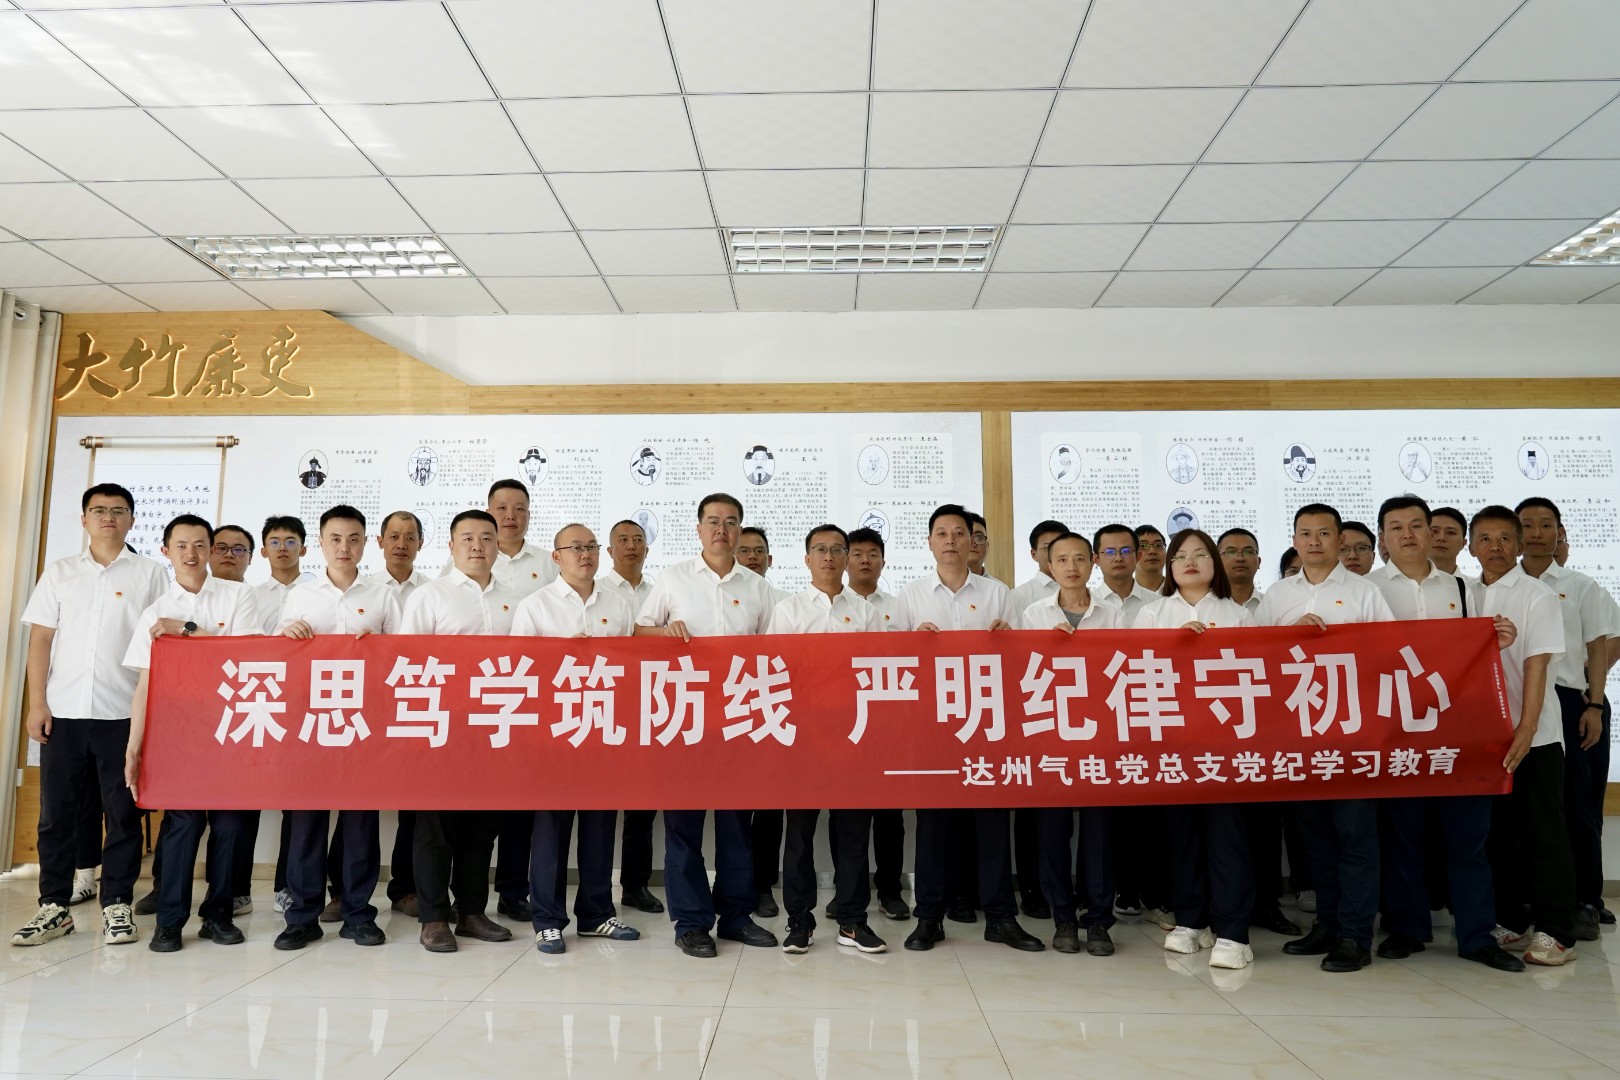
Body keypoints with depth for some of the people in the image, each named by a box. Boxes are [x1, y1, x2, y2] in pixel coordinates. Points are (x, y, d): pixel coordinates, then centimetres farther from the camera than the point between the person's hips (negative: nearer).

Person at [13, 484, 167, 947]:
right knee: (57, 811, 6)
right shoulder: (59, 573, 11)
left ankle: (117, 904, 12)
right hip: (62, 711, 2)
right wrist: (37, 703, 0)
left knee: (122, 813, 2)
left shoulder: (150, 574, 5)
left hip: (123, 713, -2)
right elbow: (41, 639, 9)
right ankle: (54, 906, 17)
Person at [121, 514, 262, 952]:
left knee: (230, 820, 2)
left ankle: (218, 914, 15)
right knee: (183, 819, -3)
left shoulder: (237, 595, 3)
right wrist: (133, 748, -3)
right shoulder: (155, 613, 5)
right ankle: (170, 920, 10)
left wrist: (186, 629, -12)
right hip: (178, 727, 0)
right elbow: (145, 686, 2)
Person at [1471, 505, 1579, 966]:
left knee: (1544, 832, 2)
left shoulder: (1537, 595, -6)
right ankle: (1510, 921, 23)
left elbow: (1537, 665, -13)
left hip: (1534, 735, -4)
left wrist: (1526, 728, -21)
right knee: (1497, 829, 11)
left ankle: (1556, 932, 10)